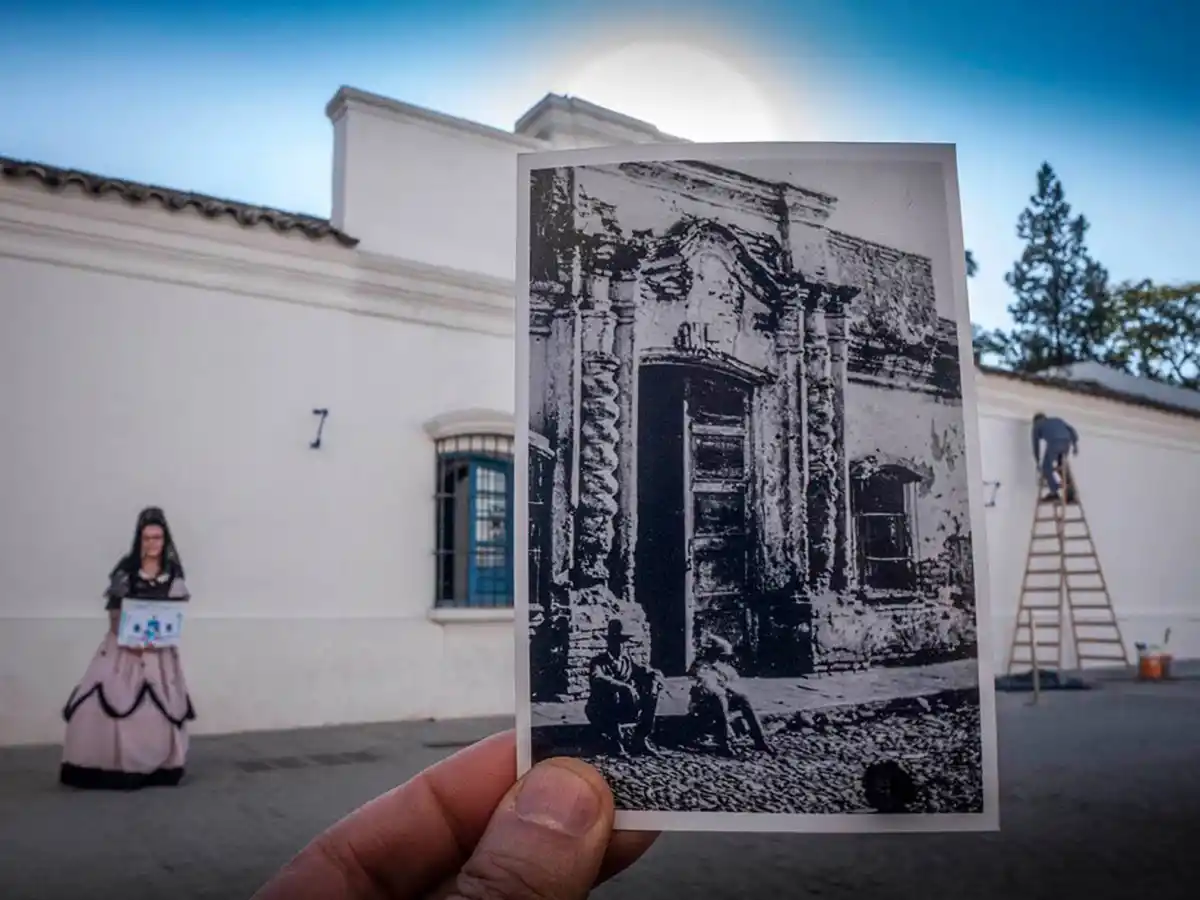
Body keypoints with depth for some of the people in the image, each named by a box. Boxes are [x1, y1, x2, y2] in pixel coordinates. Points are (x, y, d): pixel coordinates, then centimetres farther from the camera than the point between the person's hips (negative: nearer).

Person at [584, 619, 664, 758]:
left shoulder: (628, 661, 7)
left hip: (625, 710, 5)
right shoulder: (599, 661, -10)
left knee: (651, 695, -14)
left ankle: (640, 739, -7)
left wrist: (653, 684, -19)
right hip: (601, 713, -5)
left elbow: (656, 674, 6)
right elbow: (596, 679, -33)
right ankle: (614, 741, -19)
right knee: (613, 694, -36)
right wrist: (625, 687, -44)